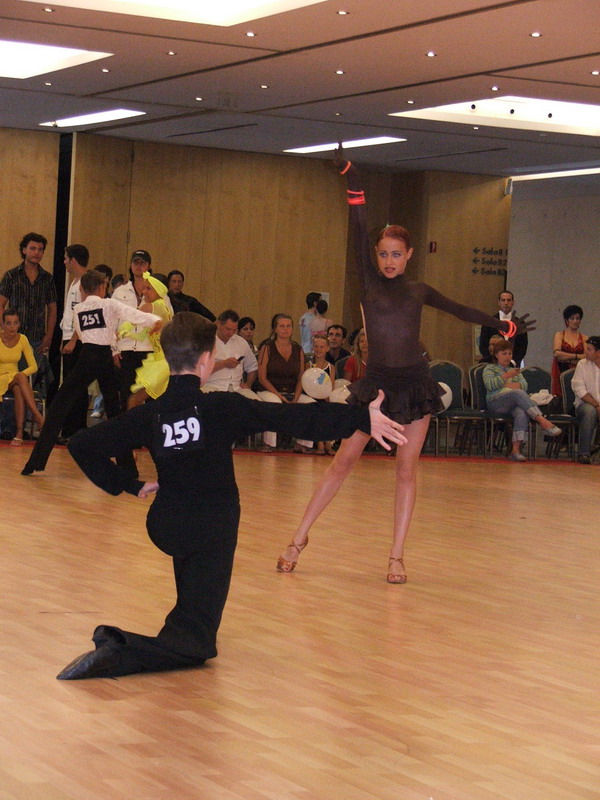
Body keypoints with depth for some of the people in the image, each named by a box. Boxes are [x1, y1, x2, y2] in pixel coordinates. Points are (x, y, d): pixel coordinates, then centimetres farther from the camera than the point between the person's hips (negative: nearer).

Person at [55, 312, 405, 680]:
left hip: (165, 528, 5)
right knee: (194, 644, -5)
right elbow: (294, 418, -17)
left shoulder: (149, 415, -2)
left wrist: (130, 485, 6)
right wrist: (363, 419, -15)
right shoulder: (223, 408, -13)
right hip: (211, 535, -5)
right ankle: (120, 653, -32)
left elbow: (82, 445, -3)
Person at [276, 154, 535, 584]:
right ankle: (299, 539, 6)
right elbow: (360, 231, -8)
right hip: (375, 383, -2)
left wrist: (504, 325, 26)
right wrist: (354, 184, -16)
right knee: (344, 460, -2)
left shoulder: (419, 291, 9)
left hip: (416, 385, 2)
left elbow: (463, 311, 20)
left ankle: (397, 556, 8)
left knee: (407, 469, 3)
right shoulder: (370, 280, 2)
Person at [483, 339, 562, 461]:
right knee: (518, 393, -35)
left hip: (513, 404, 4)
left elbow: (524, 384, 12)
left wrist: (511, 385, -7)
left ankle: (516, 449, -42)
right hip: (496, 402, -4)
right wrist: (507, 376, -11)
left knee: (522, 413, -35)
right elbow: (489, 384, -3)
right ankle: (542, 421, -45)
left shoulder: (514, 370, 33)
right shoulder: (490, 368, 20)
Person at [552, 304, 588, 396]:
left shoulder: (584, 338, 9)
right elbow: (556, 353, -7)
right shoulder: (559, 335, 8)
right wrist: (577, 356, -8)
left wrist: (567, 359, -8)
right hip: (561, 372, -1)